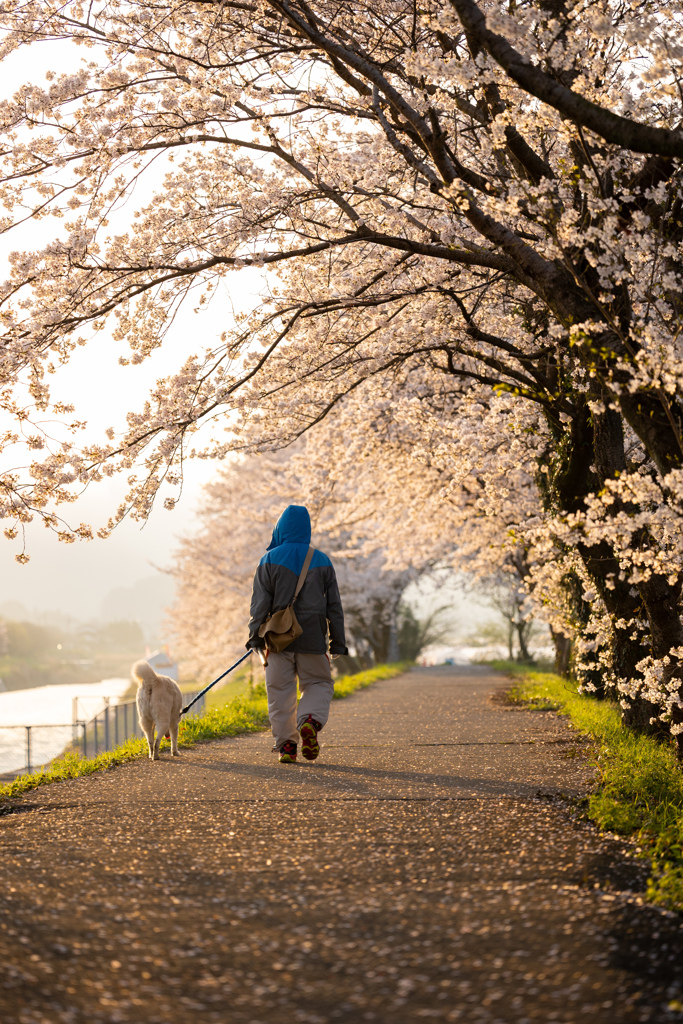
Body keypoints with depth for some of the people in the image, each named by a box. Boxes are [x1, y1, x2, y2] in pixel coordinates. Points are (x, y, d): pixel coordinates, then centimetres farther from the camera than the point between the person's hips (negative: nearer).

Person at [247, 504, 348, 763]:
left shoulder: (270, 560, -1)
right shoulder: (322, 561, 5)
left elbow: (260, 602, -5)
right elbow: (334, 605, 7)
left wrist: (256, 636, -1)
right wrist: (338, 642, 11)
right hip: (312, 637, 1)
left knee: (280, 691, 6)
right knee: (319, 684, 12)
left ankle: (286, 744, 2)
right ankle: (310, 720, -16)